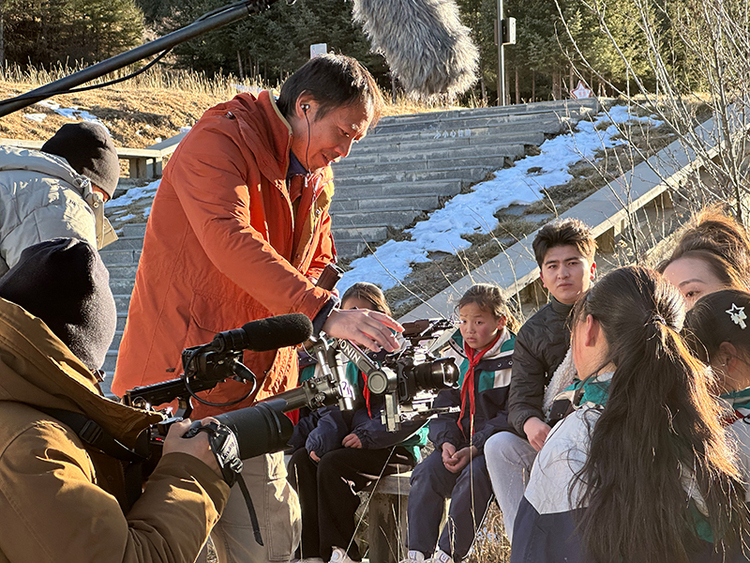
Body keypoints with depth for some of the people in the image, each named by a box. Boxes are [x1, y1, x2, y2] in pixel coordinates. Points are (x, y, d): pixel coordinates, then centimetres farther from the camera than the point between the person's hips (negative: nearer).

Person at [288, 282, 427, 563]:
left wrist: (368, 435, -21)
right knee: (301, 461, -15)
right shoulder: (350, 360, 16)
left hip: (396, 448, -7)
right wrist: (321, 439, -9)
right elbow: (336, 409, 13)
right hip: (358, 442, 7)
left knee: (333, 464, -29)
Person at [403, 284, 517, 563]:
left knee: (474, 478, -32)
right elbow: (443, 406, 12)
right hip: (458, 440, 5)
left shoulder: (513, 359, -6)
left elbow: (511, 416, -11)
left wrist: (474, 449, -20)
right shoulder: (454, 357, 11)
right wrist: (446, 442, -9)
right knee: (426, 474, -21)